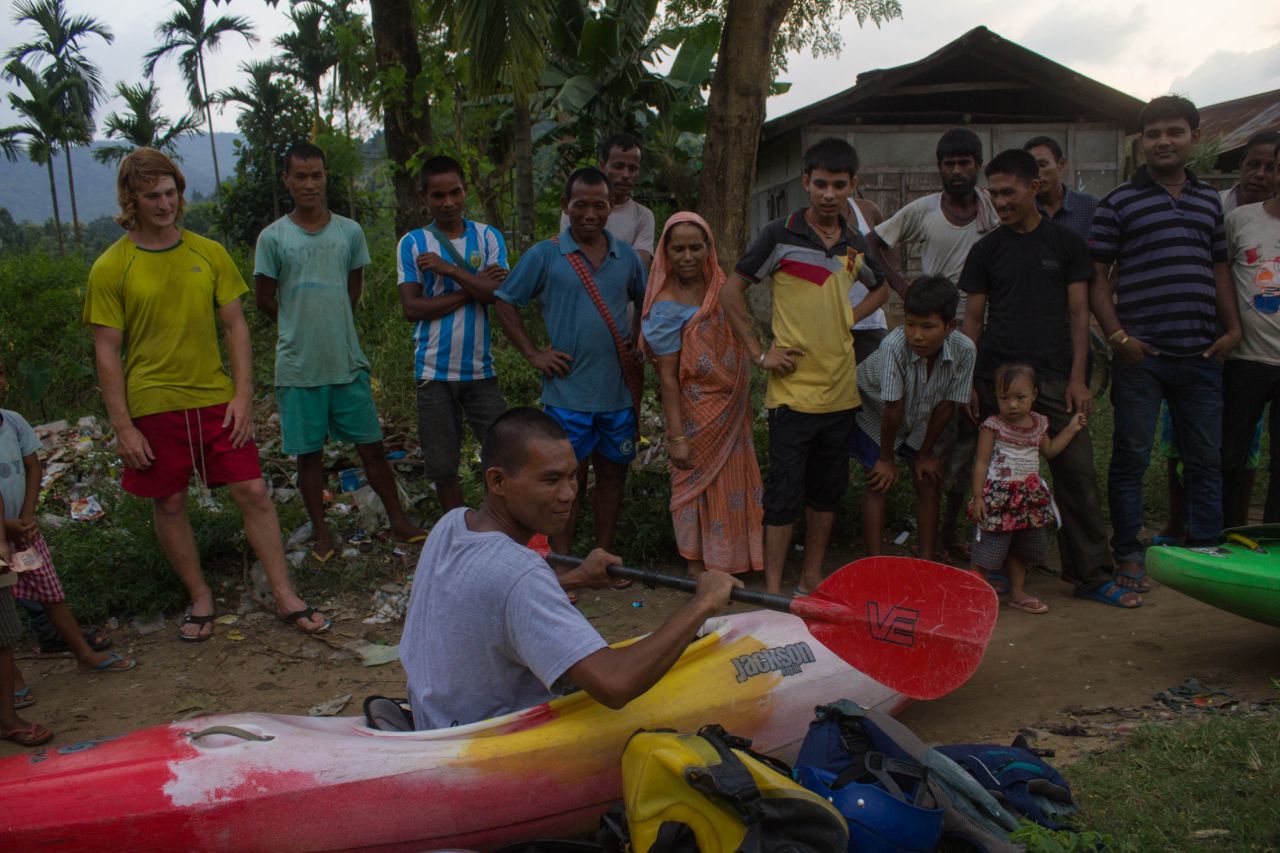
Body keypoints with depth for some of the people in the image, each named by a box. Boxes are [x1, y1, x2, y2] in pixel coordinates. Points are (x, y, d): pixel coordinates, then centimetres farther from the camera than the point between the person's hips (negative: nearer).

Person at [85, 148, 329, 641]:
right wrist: (122, 427, -8)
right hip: (153, 406, -1)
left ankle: (285, 597, 9)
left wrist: (243, 395, -4)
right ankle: (200, 600, 25)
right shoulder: (110, 268, -3)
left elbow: (235, 327, 5)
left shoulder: (209, 254, 3)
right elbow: (107, 352, -3)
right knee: (169, 504, 8)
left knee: (253, 492, -1)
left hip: (216, 399, 2)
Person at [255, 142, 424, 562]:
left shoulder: (350, 231, 4)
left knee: (372, 446, 7)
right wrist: (303, 328, 9)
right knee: (309, 454, 8)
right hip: (298, 368, -1)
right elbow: (266, 300, 5)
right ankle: (321, 532, 22)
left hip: (348, 362, 1)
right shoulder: (272, 237, -3)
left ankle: (398, 519, 19)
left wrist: (331, 325, 12)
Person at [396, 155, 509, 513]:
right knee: (443, 466, 9)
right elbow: (412, 308, -10)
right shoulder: (413, 243, 0)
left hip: (480, 368, 0)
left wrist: (449, 268, -17)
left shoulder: (488, 236, 3)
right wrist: (474, 287, -12)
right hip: (434, 371, 0)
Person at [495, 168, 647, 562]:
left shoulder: (627, 256, 8)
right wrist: (533, 354, -5)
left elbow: (645, 302, 23)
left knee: (612, 473, 11)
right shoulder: (544, 255, -3)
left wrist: (637, 341, 8)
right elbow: (504, 302, 1)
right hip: (568, 392, -4)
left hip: (619, 391, 4)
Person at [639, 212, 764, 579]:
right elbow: (667, 376, -18)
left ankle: (733, 559, 34)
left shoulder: (722, 288, 2)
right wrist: (676, 436, -20)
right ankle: (698, 566, 21)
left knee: (733, 478, 16)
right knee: (697, 484, 6)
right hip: (696, 411, -7)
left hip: (732, 408, 7)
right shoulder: (667, 307, -18)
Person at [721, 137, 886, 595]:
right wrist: (759, 352, -7)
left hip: (840, 389, 6)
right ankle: (773, 589, 8)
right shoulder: (780, 235, -6)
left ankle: (812, 581, 26)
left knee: (827, 490, 13)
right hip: (793, 389, -5)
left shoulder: (856, 244, 8)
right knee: (784, 493, -1)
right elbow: (732, 291, -3)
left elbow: (880, 286, 28)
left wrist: (850, 320, 12)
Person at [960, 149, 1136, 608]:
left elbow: (1078, 312, 6)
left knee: (1078, 475, -2)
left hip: (1053, 379, 0)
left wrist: (1077, 377, -3)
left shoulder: (1065, 243, 7)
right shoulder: (986, 250, 9)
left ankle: (1093, 575, 7)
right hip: (995, 379, 1)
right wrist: (968, 380, 3)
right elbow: (974, 318, 9)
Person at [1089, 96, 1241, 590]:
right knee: (1131, 458, 3)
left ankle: (1207, 553, 21)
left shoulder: (1209, 201, 14)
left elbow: (1219, 270, 18)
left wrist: (1232, 329, 6)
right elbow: (1096, 276, -2)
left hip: (1201, 355, 4)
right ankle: (1128, 556, 13)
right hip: (1140, 354, -4)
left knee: (1206, 460, 9)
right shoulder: (1119, 202, 1)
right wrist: (1117, 335, -11)